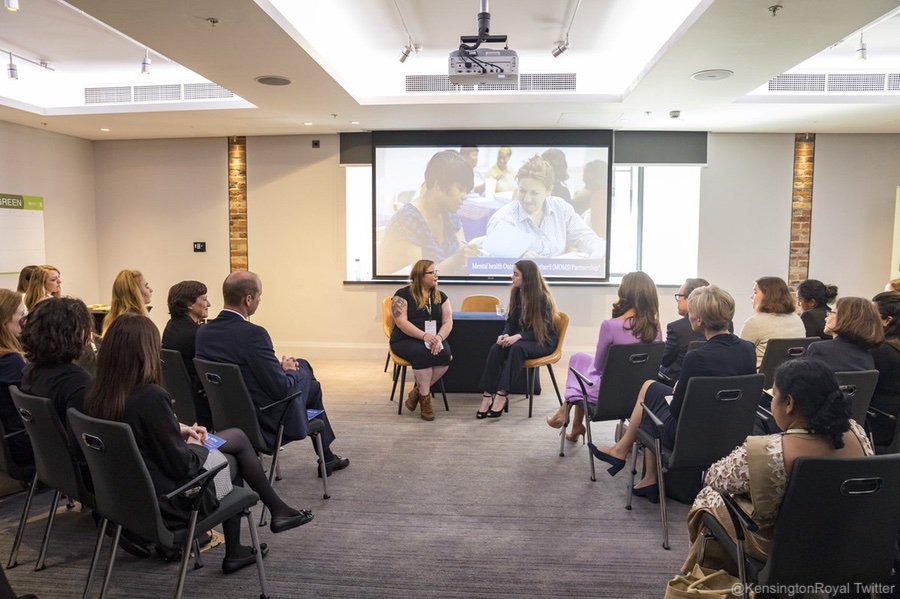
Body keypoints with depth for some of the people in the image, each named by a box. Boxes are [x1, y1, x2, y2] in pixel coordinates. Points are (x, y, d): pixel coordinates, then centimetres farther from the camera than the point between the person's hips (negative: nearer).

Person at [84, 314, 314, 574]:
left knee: (237, 436, 19)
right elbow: (181, 465, -22)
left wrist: (178, 430, 5)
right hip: (167, 501, -7)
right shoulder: (151, 397, -30)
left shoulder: (96, 398, -8)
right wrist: (198, 448, -3)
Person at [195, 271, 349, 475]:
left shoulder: (203, 331, -5)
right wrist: (289, 371, -3)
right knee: (311, 385, 22)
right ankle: (326, 457, 39)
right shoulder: (253, 334, -29)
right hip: (266, 422, -7)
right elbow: (282, 389, -25)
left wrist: (280, 367, 6)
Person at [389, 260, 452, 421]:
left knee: (445, 354, -28)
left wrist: (439, 338, -19)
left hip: (434, 340, 4)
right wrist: (424, 336, -26)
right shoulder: (403, 294, -4)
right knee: (422, 353, -36)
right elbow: (401, 322, -14)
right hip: (406, 340, -4)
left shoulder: (440, 296, 10)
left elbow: (448, 322, 2)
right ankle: (425, 397, -16)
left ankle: (417, 390, -9)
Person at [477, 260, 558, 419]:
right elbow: (511, 320, 9)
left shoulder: (542, 298, -14)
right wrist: (506, 334, -13)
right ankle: (487, 395, -31)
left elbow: (542, 329, -17)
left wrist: (518, 336, -29)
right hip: (521, 338, 5)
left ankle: (502, 395, -36)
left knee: (517, 348, -37)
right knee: (496, 349, -24)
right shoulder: (517, 294, 3)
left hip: (543, 342, -5)